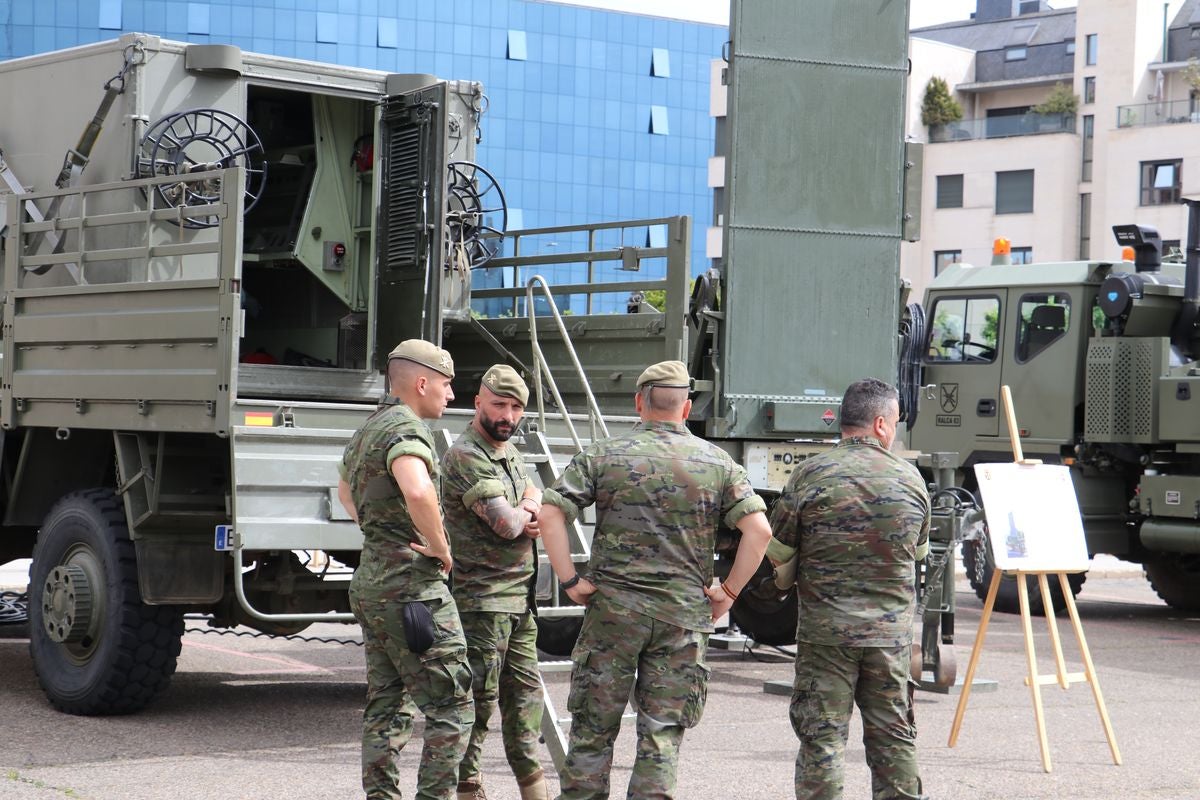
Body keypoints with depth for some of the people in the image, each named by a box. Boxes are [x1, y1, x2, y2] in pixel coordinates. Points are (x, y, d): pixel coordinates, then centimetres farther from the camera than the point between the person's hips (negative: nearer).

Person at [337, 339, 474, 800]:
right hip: (413, 589, -10)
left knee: (386, 706, 13)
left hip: (371, 585, 10)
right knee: (451, 707, -6)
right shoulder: (405, 428, -15)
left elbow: (345, 490, 37)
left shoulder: (366, 432, 17)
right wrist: (441, 549, -21)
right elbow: (417, 492, -35)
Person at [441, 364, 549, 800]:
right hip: (482, 597, -9)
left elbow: (538, 499, 12)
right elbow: (506, 524, -22)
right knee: (478, 697, -5)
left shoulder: (509, 452, 15)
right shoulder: (465, 457, -15)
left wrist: (523, 512, -10)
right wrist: (524, 515, 0)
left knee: (525, 689, 14)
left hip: (521, 596, 9)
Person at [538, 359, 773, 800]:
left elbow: (548, 514, -9)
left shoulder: (604, 455, -1)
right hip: (684, 615, 1)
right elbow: (758, 530, -5)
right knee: (662, 736, 6)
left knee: (593, 730, 9)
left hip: (612, 609, -1)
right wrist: (728, 591, 1)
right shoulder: (716, 462, 2)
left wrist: (570, 581, -4)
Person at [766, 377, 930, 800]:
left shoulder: (811, 474, -7)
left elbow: (776, 554, -2)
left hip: (825, 627, -2)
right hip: (891, 630, 2)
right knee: (894, 734, 12)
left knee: (822, 735, 3)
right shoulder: (910, 477, 1)